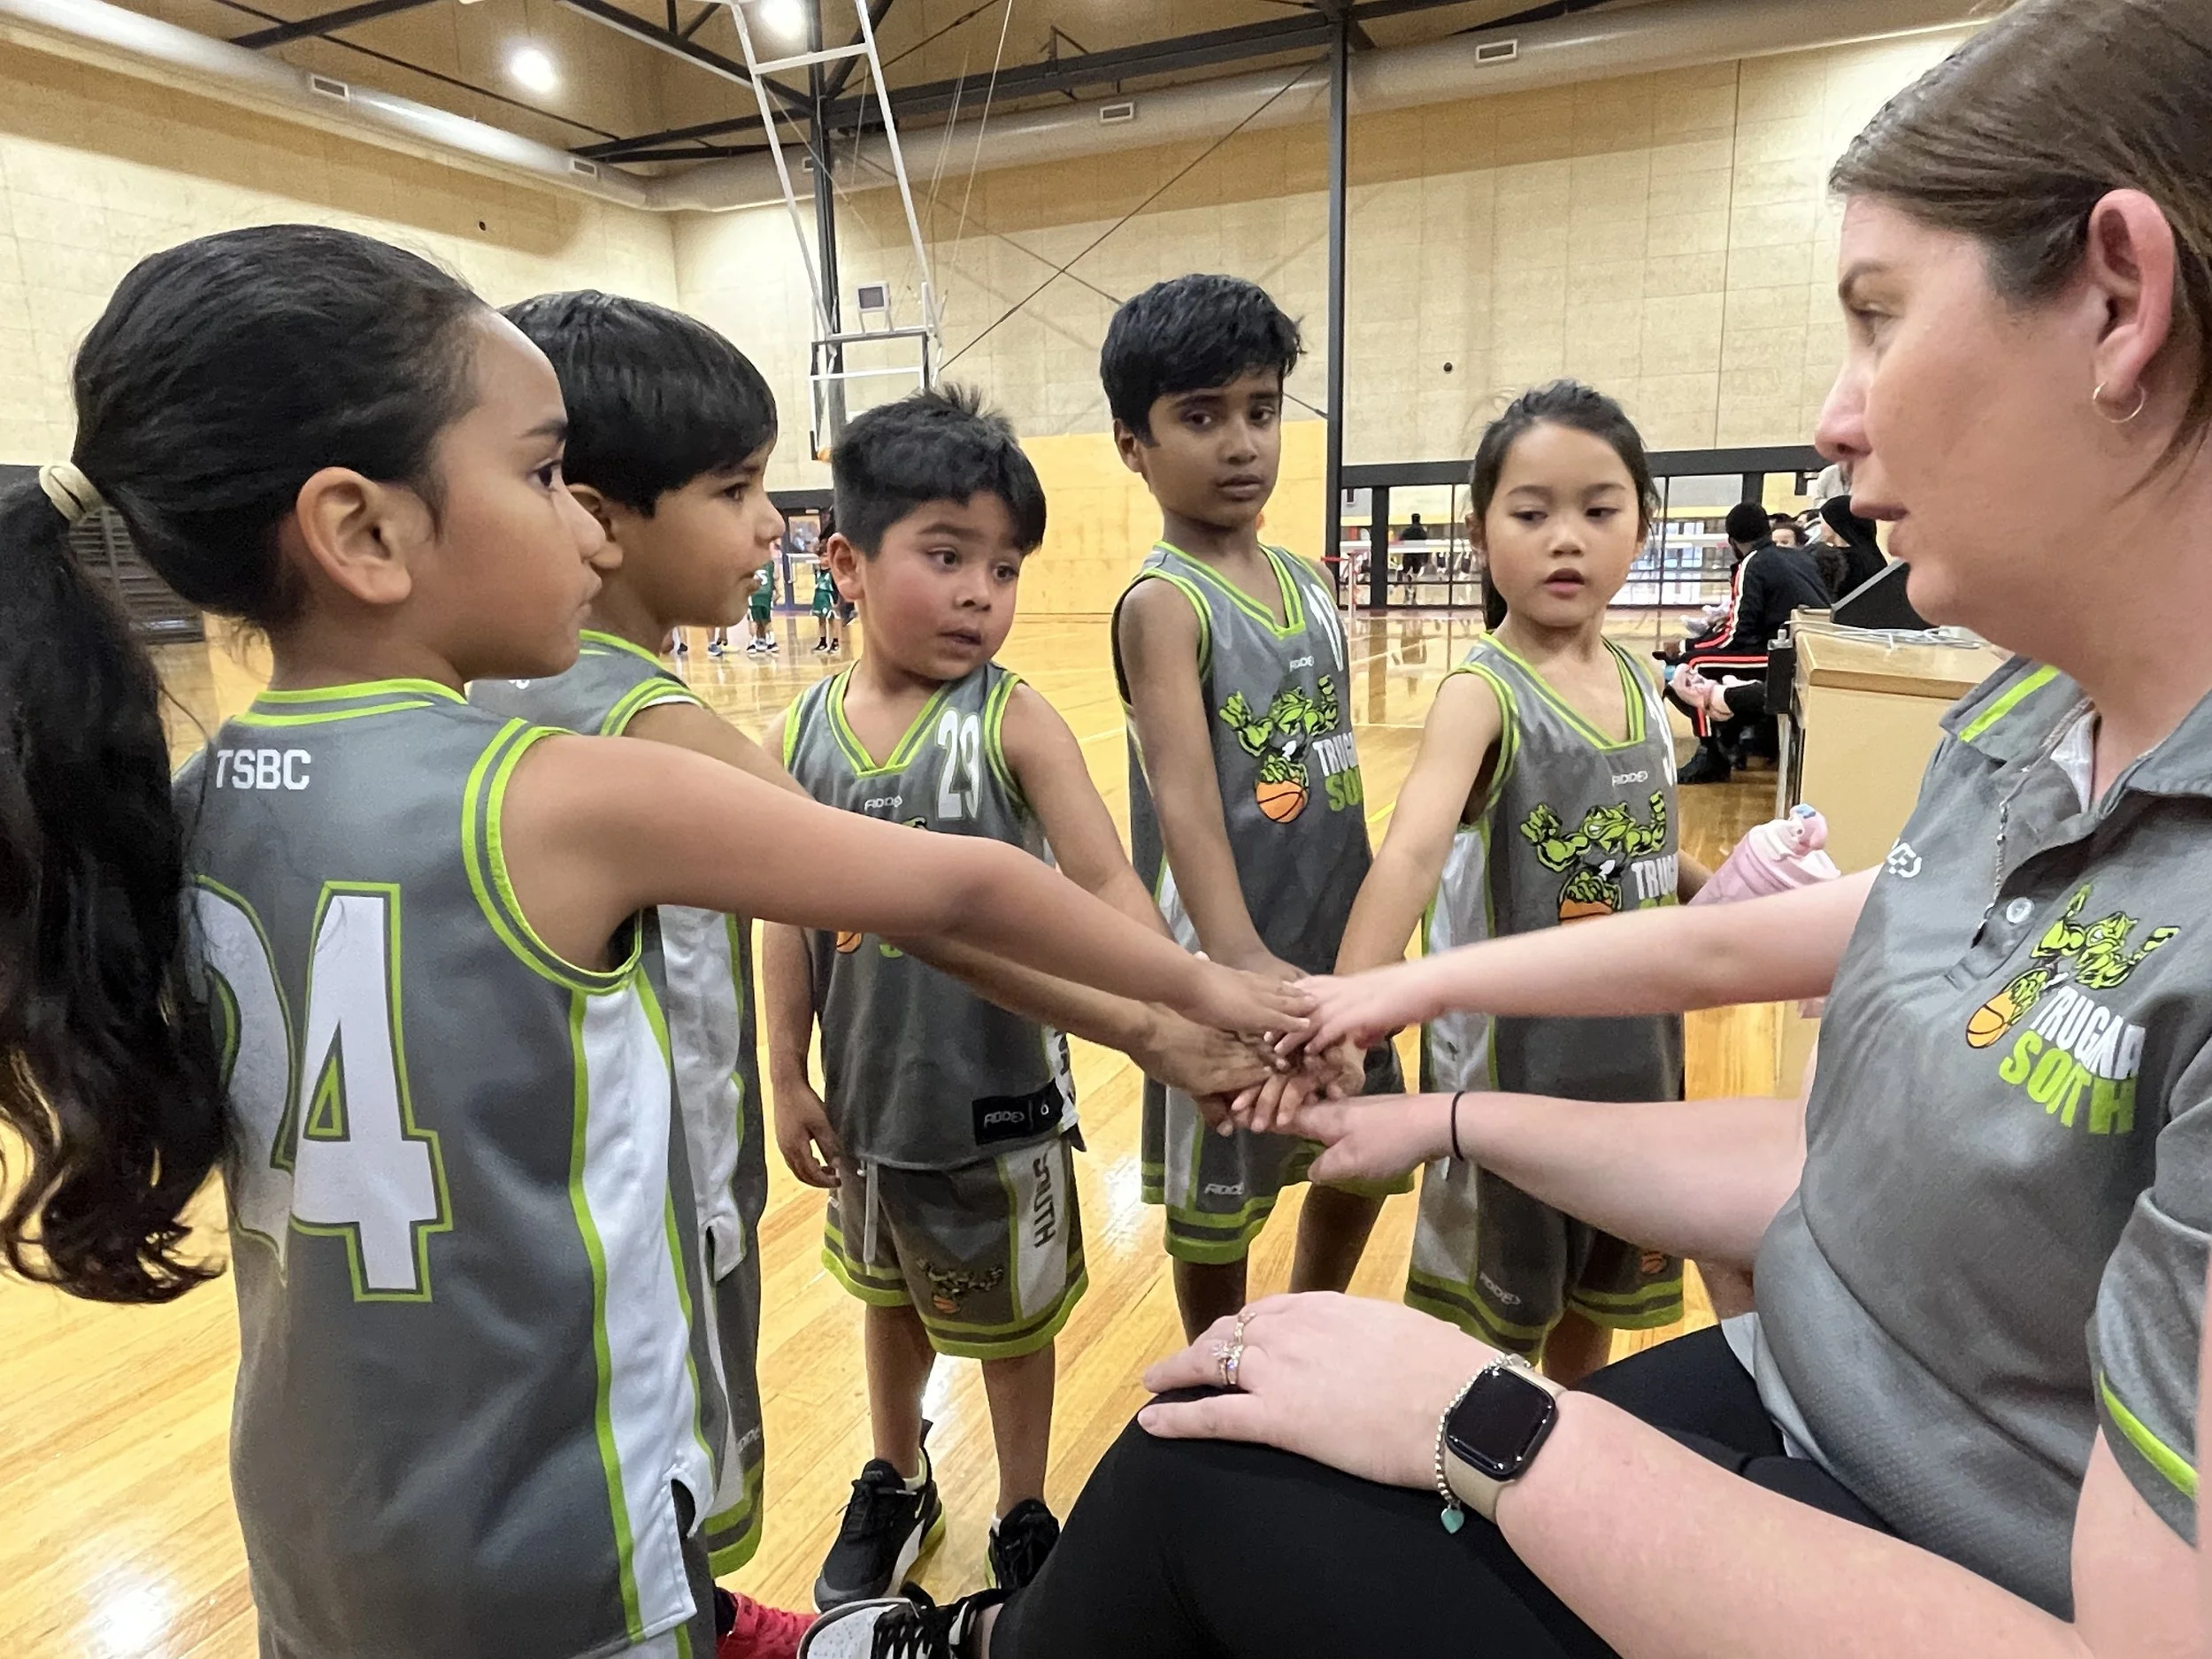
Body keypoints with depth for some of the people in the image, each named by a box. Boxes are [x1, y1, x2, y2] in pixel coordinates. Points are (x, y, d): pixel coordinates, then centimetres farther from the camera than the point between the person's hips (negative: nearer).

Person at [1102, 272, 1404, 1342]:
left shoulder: (1309, 584, 5)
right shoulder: (1164, 604, -16)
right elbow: (1181, 791, -30)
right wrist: (1238, 954, -43)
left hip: (1341, 946, 7)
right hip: (1229, 962, -7)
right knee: (1216, 1201, 12)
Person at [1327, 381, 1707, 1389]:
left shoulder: (1642, 685, 1)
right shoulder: (1483, 693, -18)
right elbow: (1410, 851, -36)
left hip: (1633, 1050, 6)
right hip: (1511, 1053, -6)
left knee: (1595, 1292, 25)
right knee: (1487, 1315, 13)